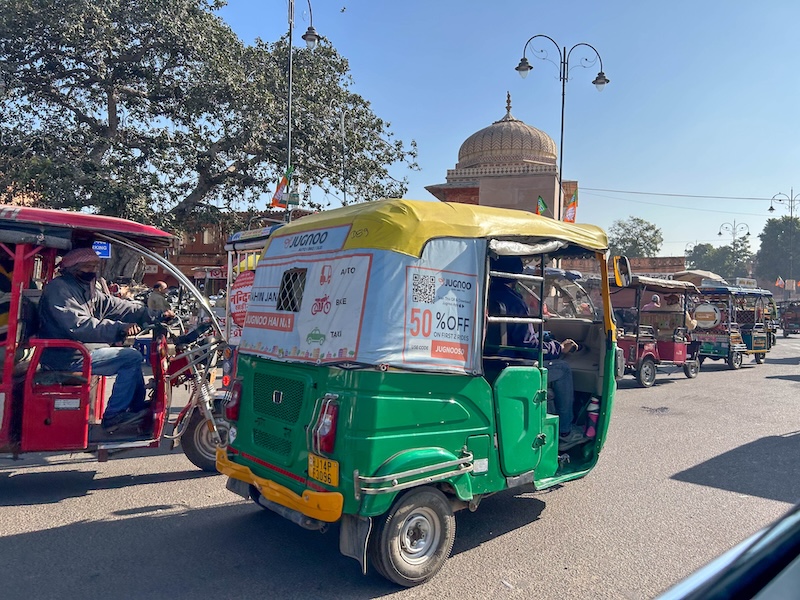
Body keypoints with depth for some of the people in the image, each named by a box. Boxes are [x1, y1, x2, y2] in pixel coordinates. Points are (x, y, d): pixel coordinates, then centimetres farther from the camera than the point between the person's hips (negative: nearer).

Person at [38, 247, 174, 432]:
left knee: (131, 357, 16)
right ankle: (113, 416, -9)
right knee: (131, 357, -15)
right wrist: (119, 328, -36)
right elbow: (79, 325, -28)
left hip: (79, 349, 10)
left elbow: (117, 306, 7)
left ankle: (139, 409, 19)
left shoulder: (88, 291, 15)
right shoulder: (59, 288, -15)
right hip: (69, 357, -10)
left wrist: (157, 315, -3)